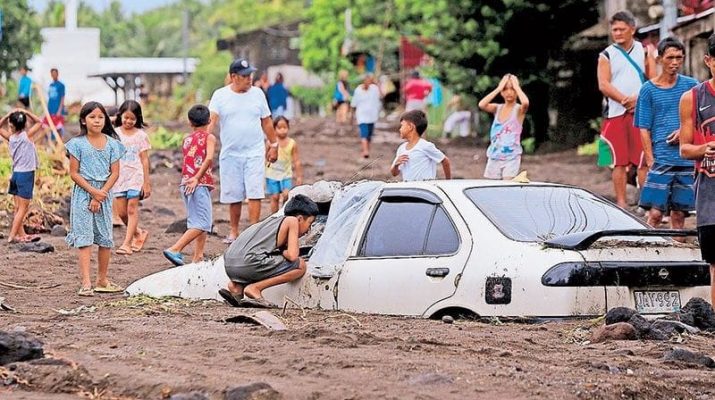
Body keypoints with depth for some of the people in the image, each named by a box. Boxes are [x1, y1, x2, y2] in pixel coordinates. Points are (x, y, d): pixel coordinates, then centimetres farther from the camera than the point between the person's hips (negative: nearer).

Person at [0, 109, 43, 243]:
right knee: (23, 208, -4)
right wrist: (26, 113, -3)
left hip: (16, 174, 6)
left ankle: (21, 235, 12)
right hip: (26, 174, -6)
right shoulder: (27, 135, -10)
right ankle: (12, 236, -8)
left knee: (18, 208, 9)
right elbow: (39, 122, 1)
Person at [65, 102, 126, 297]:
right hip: (83, 193, -3)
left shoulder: (112, 144, 4)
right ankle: (86, 283, -13)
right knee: (85, 237, -8)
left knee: (105, 238, 7)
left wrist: (101, 194, -11)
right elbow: (74, 173, -5)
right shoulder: (78, 144, -3)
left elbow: (114, 173, 0)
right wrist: (93, 191, -14)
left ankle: (102, 279, 20)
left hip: (104, 194, 3)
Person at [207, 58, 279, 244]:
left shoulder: (257, 93, 4)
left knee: (254, 194, -9)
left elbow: (266, 122, 12)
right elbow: (211, 120, -11)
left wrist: (273, 145, 13)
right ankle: (234, 231, 20)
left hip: (254, 153, 0)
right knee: (233, 195, 7)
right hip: (230, 154, 0)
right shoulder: (220, 95, -1)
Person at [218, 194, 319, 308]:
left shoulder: (273, 219, 28)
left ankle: (237, 286, 12)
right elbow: (292, 256, -4)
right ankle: (254, 288, -7)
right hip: (248, 263, -9)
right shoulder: (292, 220, 5)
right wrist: (283, 252, 15)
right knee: (300, 265, 0)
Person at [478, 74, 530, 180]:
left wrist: (516, 86, -14)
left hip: (511, 157, -4)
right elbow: (481, 105, -14)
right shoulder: (497, 108, 6)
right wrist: (498, 88, -10)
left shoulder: (519, 109, -5)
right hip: (494, 156, 4)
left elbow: (525, 103, -29)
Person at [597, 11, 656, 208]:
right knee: (619, 162, 0)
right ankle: (621, 203, 5)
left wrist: (639, 99, -12)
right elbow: (604, 85, -4)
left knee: (644, 161, -3)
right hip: (616, 113, 0)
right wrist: (625, 100, -14)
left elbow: (654, 80, 4)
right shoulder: (606, 55, 6)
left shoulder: (644, 51, 9)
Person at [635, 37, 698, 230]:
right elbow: (644, 129, 1)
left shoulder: (691, 86, 8)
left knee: (679, 214, 6)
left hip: (687, 161, 2)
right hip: (661, 161, -2)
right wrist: (651, 161, -8)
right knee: (656, 213, -9)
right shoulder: (649, 89, 2)